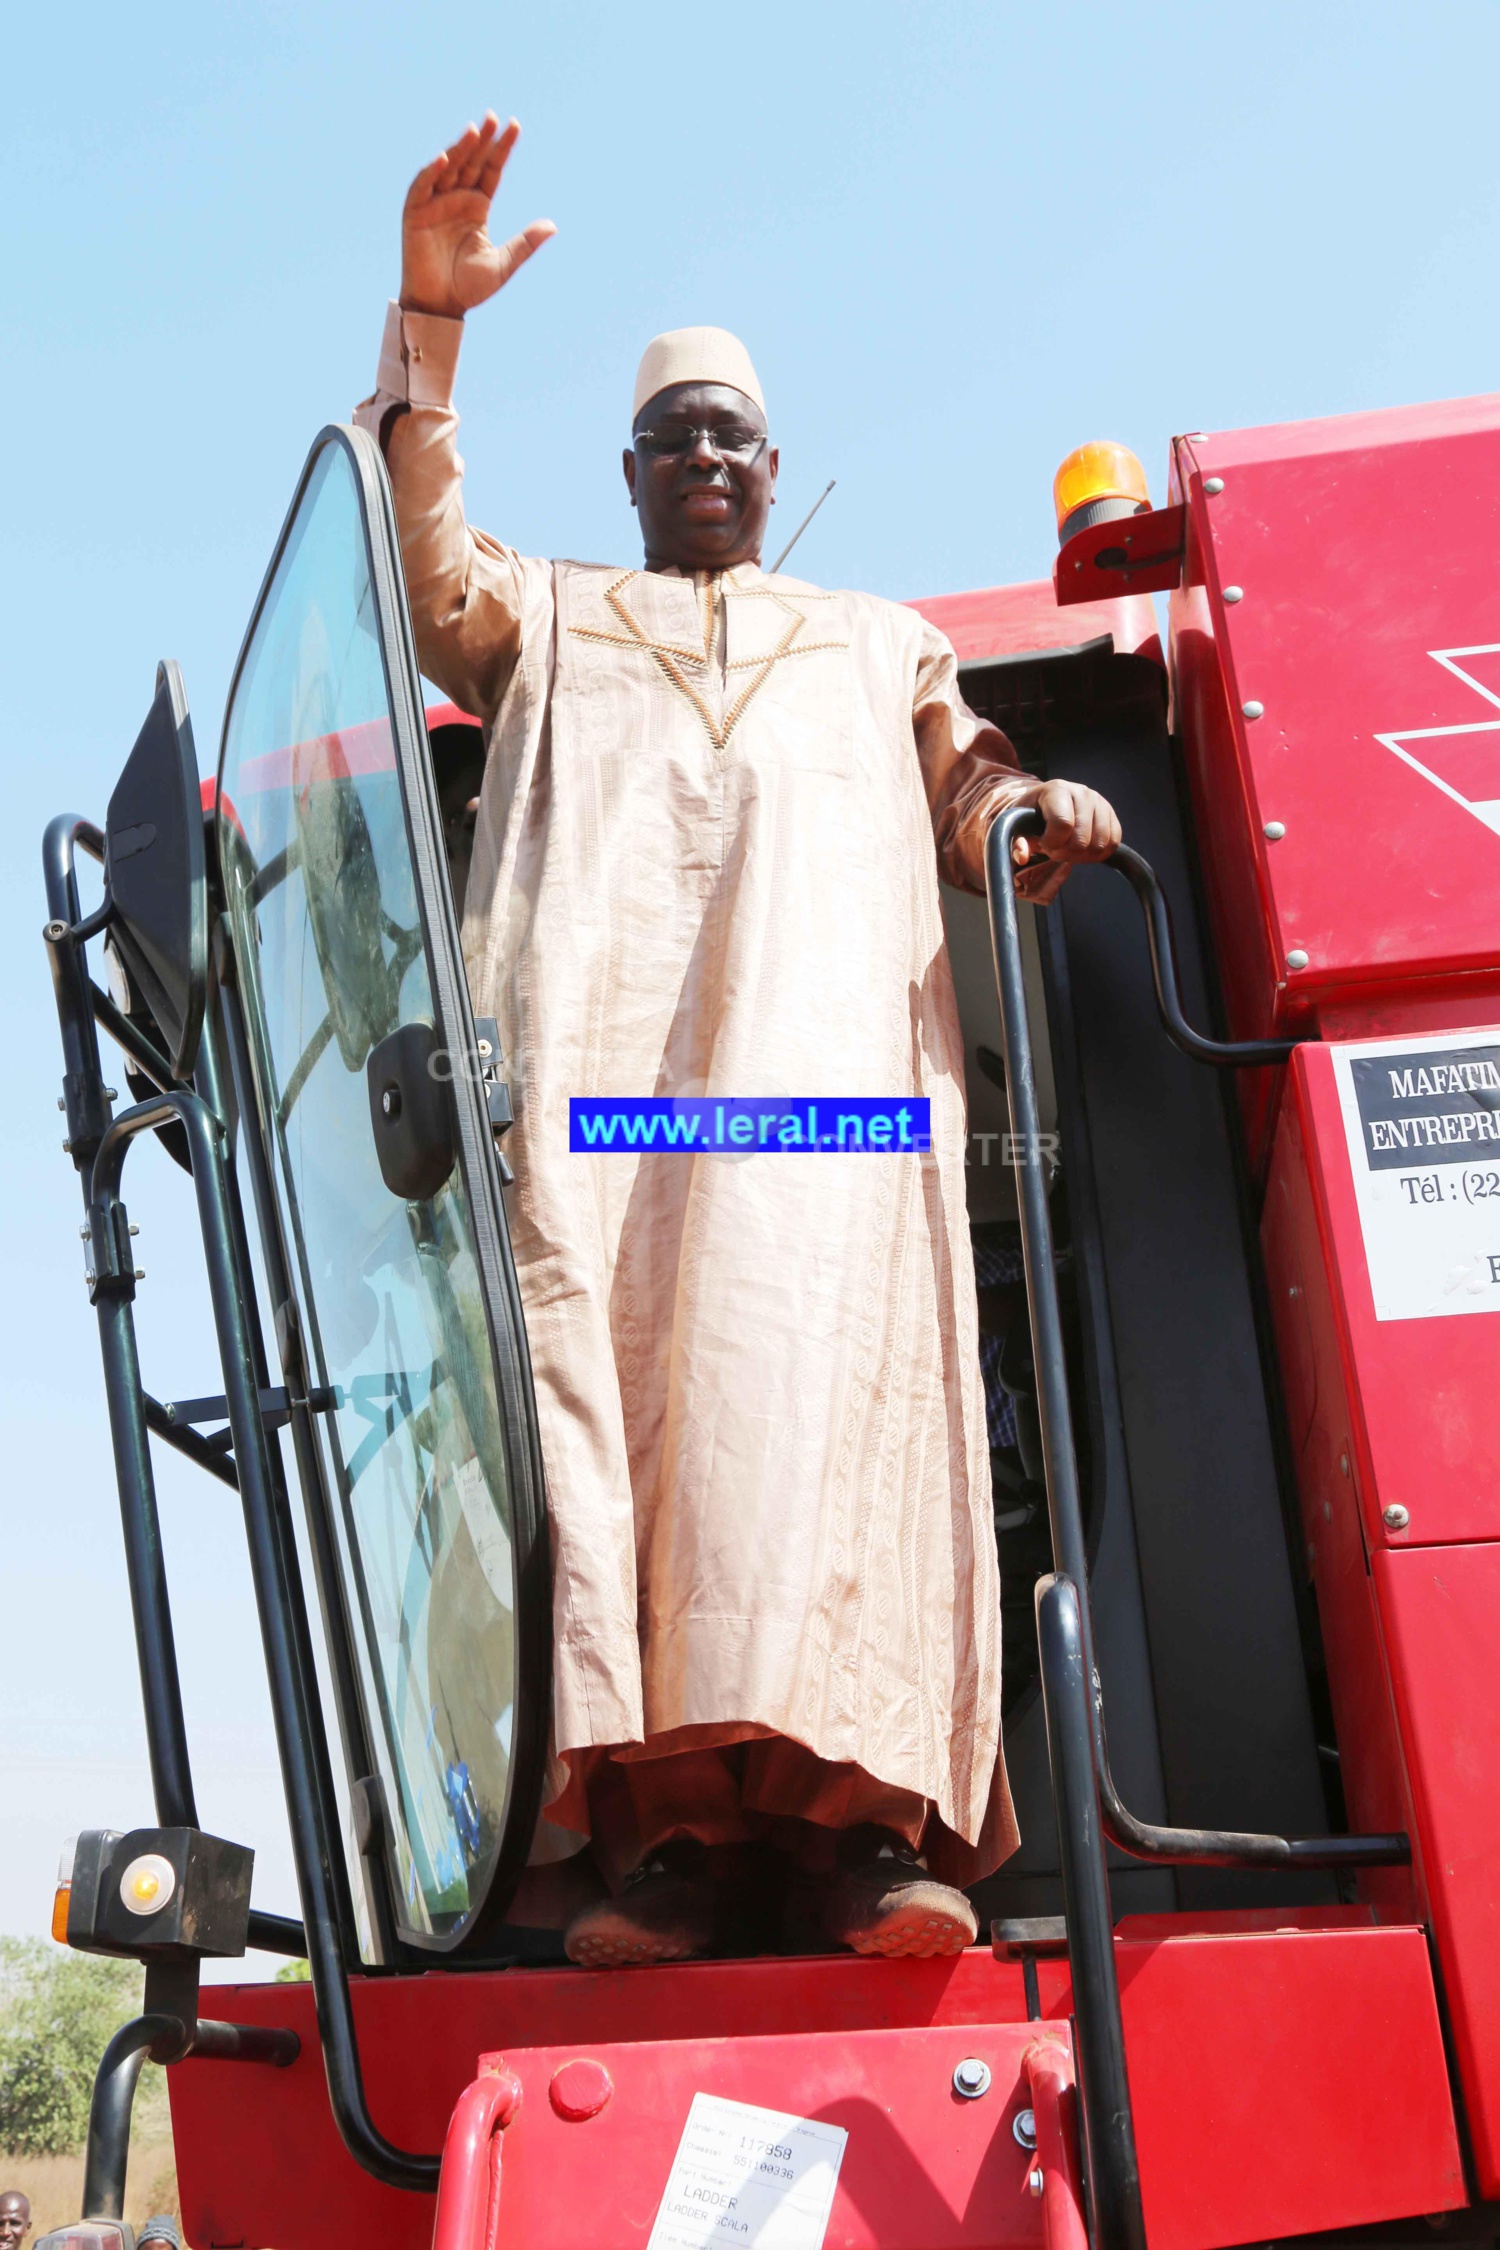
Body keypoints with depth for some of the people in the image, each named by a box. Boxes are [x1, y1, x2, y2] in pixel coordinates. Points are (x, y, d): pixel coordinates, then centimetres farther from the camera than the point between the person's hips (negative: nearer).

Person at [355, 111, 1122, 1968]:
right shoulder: (550, 620, 34)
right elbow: (422, 582, 13)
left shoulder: (879, 642, 36)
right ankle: (656, 1824, -25)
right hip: (590, 1015, 0)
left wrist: (1042, 814, -3)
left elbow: (971, 806, 22)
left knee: (817, 1346, -24)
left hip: (827, 1004, 0)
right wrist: (428, 319, 6)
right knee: (588, 1342, -21)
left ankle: (864, 1811, -30)